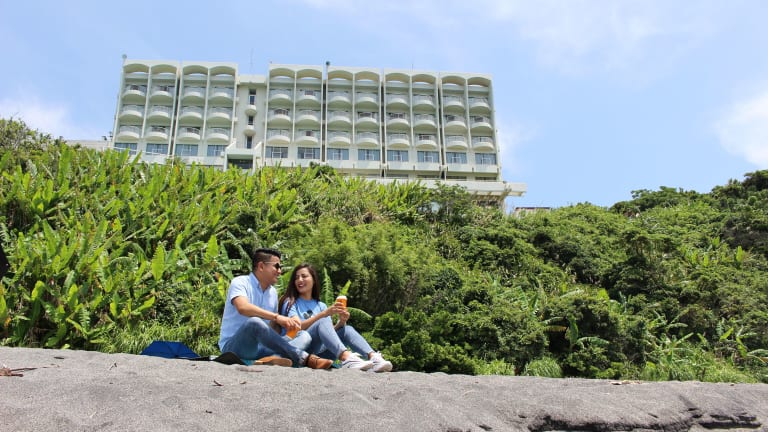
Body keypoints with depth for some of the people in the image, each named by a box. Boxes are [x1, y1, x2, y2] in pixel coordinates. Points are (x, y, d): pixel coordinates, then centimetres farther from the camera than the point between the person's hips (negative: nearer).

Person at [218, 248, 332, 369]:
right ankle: (306, 358, -36)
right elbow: (243, 307, -29)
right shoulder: (240, 282, -7)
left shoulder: (273, 292, 13)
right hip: (234, 346, -7)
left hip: (260, 347, 7)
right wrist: (277, 317, -37)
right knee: (254, 322, -36)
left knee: (304, 336, -9)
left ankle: (274, 358, -42)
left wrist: (288, 323, -4)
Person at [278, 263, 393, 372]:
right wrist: (324, 313, -22)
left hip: (319, 352, 5)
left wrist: (341, 322, -12)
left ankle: (374, 357, -43)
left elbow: (329, 331, 8)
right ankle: (347, 358, -56)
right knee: (323, 322, -29)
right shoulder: (290, 302, 7)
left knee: (347, 329, -17)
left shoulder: (321, 305, 21)